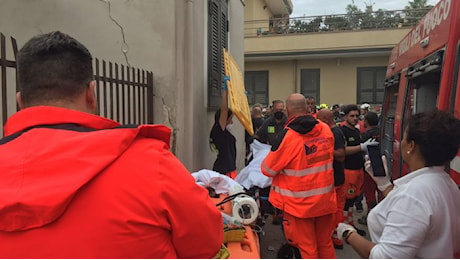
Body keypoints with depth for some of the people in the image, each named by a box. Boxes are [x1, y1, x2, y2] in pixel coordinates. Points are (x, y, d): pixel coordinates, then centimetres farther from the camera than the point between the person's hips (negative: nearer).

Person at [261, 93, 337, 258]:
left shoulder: (289, 136, -21)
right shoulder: (326, 130, -3)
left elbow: (268, 170, -12)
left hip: (300, 204, -5)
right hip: (325, 200, 5)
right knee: (325, 244, 21)